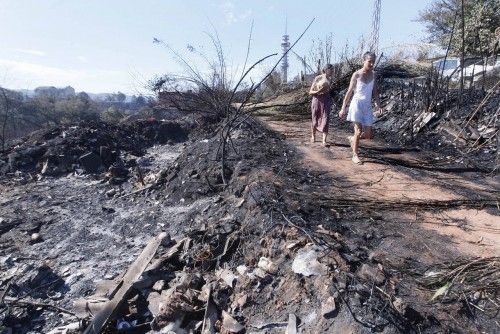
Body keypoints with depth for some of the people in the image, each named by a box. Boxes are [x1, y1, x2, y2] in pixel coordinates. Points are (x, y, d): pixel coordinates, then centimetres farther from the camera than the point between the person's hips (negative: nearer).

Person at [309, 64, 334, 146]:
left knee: (325, 121, -11)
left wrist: (331, 99, 5)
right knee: (315, 121, 8)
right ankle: (313, 136, 32)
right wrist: (318, 91, -24)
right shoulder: (317, 78, -7)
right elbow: (310, 92, -6)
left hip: (326, 101, 3)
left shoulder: (330, 79, 6)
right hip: (317, 100, -3)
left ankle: (324, 140, -11)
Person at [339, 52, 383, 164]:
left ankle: (352, 139, 33)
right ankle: (355, 155, 7)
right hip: (357, 104, -5)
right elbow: (349, 92, -3)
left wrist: (378, 105, -2)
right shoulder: (357, 74, -5)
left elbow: (375, 91, 11)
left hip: (368, 106, 5)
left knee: (368, 135, 3)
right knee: (358, 131, -8)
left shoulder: (373, 74, 8)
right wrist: (343, 108, -4)